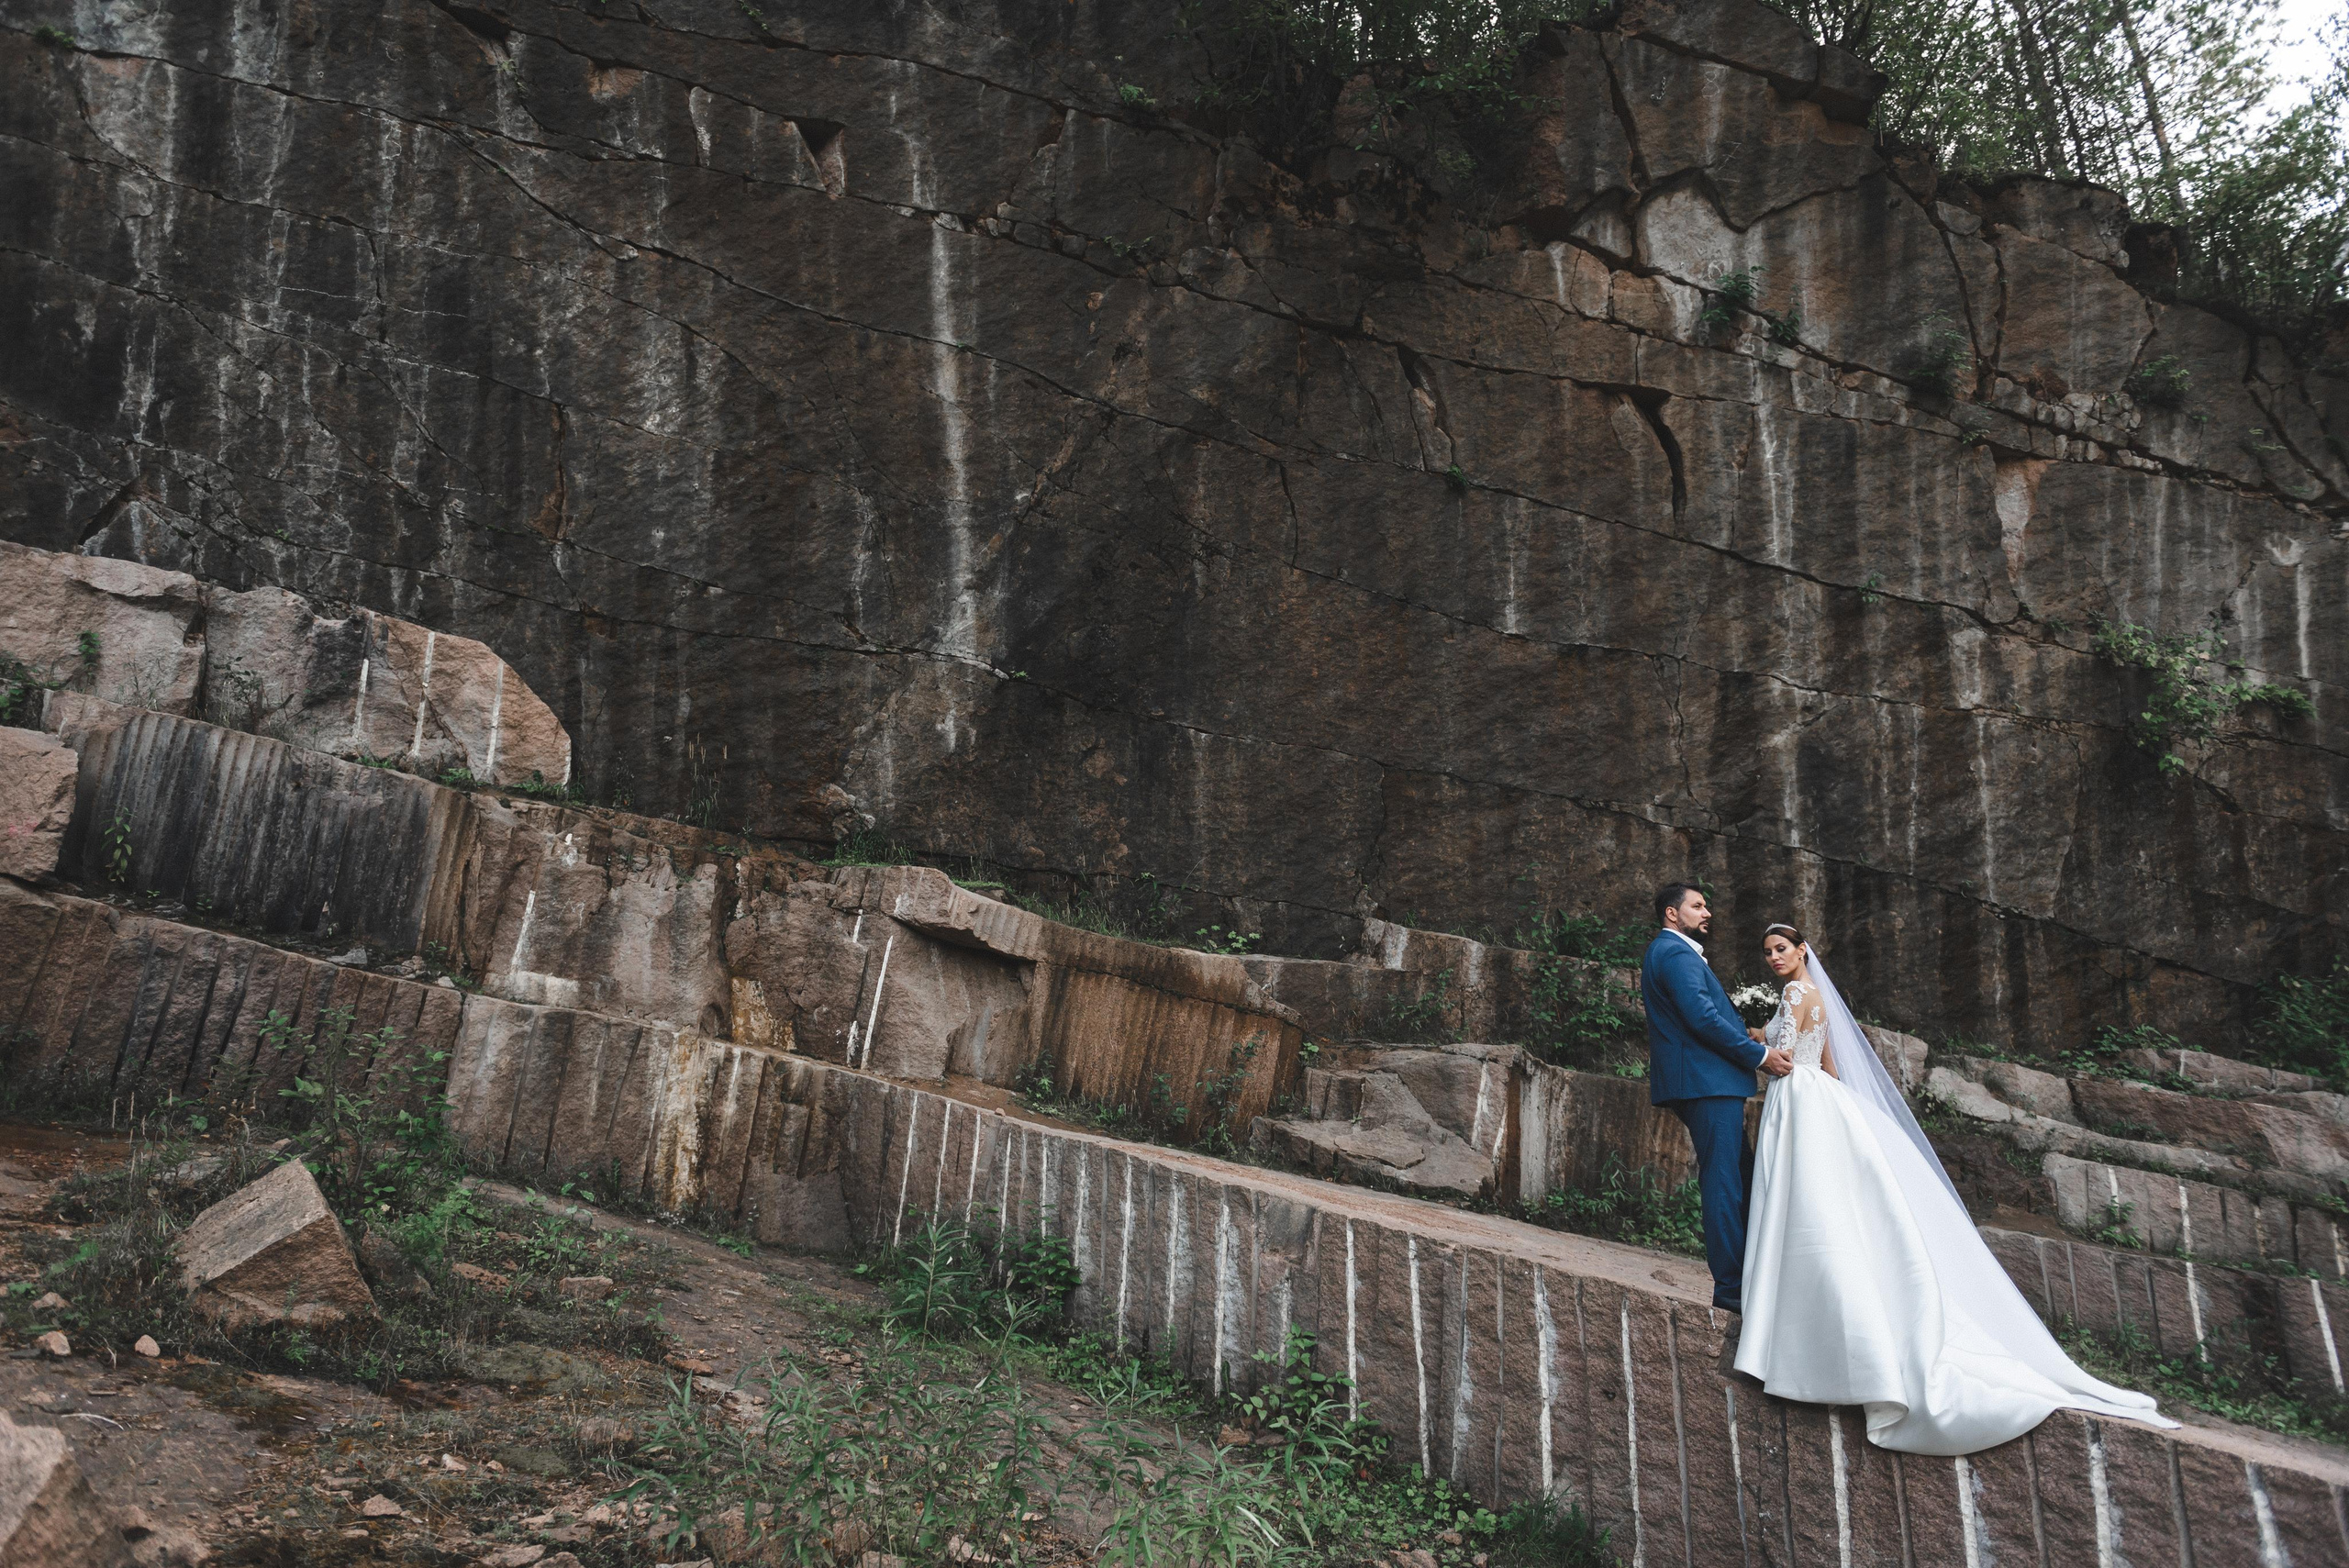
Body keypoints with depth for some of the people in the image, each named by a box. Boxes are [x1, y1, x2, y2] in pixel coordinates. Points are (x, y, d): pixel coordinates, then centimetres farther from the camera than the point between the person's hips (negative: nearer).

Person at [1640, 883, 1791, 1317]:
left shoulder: (1668, 952, 23)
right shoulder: (1677, 953, -11)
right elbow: (1702, 1018, -21)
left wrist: (1746, 1033, 12)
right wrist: (1759, 1055, -13)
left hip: (1704, 1084, 11)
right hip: (1708, 1083, -11)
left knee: (1742, 1176, 15)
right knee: (1724, 1181, -8)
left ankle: (1745, 1274, 21)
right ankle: (1731, 1286, -5)